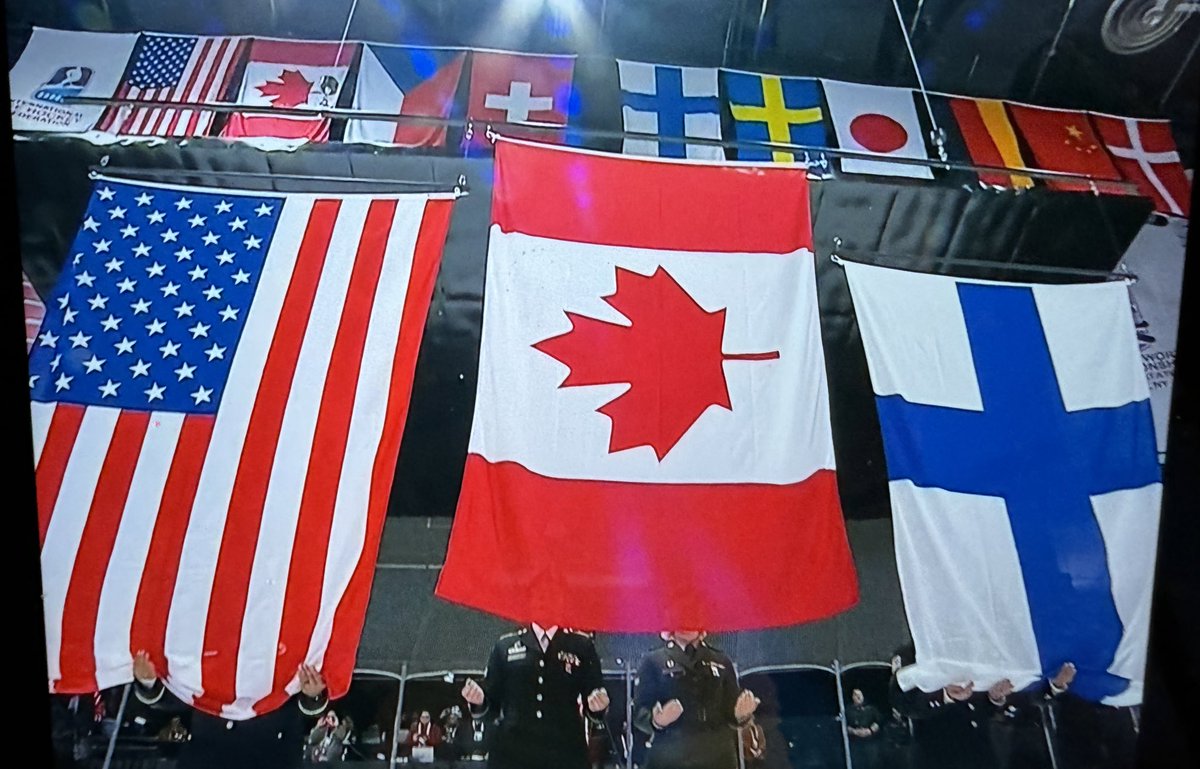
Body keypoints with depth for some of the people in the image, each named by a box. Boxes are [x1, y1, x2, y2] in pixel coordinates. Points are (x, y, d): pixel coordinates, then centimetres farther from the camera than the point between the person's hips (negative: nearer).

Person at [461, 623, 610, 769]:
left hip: (566, 757, -1)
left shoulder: (582, 645, 5)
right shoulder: (505, 645, 8)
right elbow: (493, 703, 10)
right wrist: (479, 700, -11)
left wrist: (599, 706, -15)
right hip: (511, 755, 1)